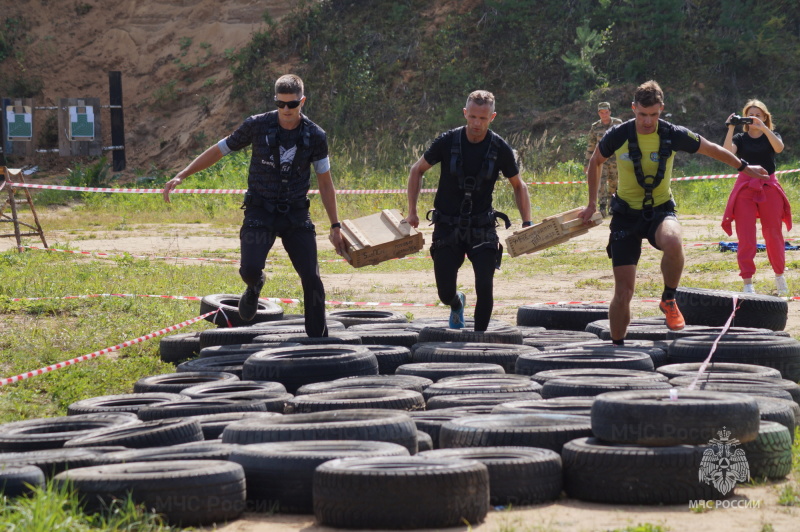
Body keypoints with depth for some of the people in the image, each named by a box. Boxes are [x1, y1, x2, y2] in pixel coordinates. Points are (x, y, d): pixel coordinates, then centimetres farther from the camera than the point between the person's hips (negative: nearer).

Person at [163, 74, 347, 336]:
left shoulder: (315, 136, -5)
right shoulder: (257, 125, -9)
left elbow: (325, 183, 4)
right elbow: (219, 150, 1)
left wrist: (335, 226, 3)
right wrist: (181, 176, -3)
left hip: (296, 215, 1)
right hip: (260, 212, -1)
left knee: (311, 277, -7)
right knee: (250, 269, -21)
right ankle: (255, 286, 19)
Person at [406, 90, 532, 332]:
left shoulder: (500, 148, -6)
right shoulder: (448, 141, -9)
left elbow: (518, 186, 9)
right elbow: (417, 170, 6)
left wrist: (527, 223, -1)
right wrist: (412, 211, -1)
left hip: (482, 227, 0)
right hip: (447, 227, 0)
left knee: (485, 288, -14)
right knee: (445, 293, 0)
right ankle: (457, 305, 36)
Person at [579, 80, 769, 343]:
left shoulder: (673, 135, -9)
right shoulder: (618, 136, -9)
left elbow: (712, 149, 9)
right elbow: (595, 163, 12)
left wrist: (744, 167, 20)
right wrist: (592, 204, 18)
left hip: (660, 209, 0)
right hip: (626, 214, 0)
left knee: (672, 242, -38)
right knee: (623, 291, -7)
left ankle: (669, 300, -12)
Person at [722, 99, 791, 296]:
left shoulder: (771, 136, 7)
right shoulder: (740, 139, 7)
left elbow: (779, 147, -17)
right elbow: (727, 153, -13)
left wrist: (763, 128, -25)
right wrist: (731, 129, -19)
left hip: (769, 187, 0)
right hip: (745, 189, 0)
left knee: (774, 235, 7)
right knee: (746, 237, -8)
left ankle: (779, 276, 26)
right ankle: (747, 283, -9)